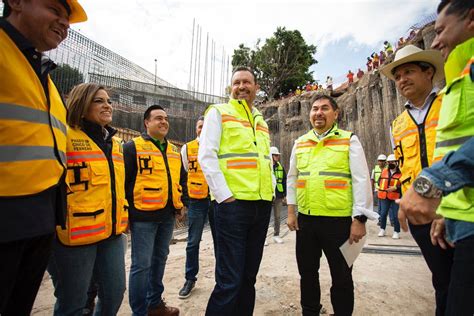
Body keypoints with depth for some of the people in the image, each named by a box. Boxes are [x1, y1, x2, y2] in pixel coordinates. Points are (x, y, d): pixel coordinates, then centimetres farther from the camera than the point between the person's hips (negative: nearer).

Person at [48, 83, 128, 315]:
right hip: (74, 234, -6)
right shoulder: (64, 137, -10)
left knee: (115, 291, 16)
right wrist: (54, 223, -11)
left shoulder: (114, 142, 12)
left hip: (112, 232, 7)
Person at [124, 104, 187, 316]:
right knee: (142, 264, 3)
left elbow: (182, 178, 18)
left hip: (168, 216, 6)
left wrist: (182, 203, 11)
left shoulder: (174, 150, 14)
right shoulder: (133, 147, -5)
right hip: (143, 216, -6)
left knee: (159, 259, 18)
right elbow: (123, 181, -9)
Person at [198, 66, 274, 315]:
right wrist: (224, 195, -14)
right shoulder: (219, 112, 2)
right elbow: (206, 156, -8)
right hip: (232, 204, -6)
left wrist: (270, 191, 10)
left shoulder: (261, 122, 20)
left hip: (262, 206, 6)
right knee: (229, 281, -1)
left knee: (249, 277, 17)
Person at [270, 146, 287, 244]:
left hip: (278, 196, 4)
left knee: (277, 216, 11)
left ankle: (276, 235, 24)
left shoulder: (281, 167, 10)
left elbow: (284, 182, 14)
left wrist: (285, 195, 11)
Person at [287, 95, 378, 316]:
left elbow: (361, 180, -6)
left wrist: (360, 219, -11)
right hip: (305, 219, 4)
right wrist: (291, 211, 8)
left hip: (339, 220, -3)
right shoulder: (299, 143, 9)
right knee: (307, 272, 18)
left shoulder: (349, 140, -1)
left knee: (341, 277, 14)